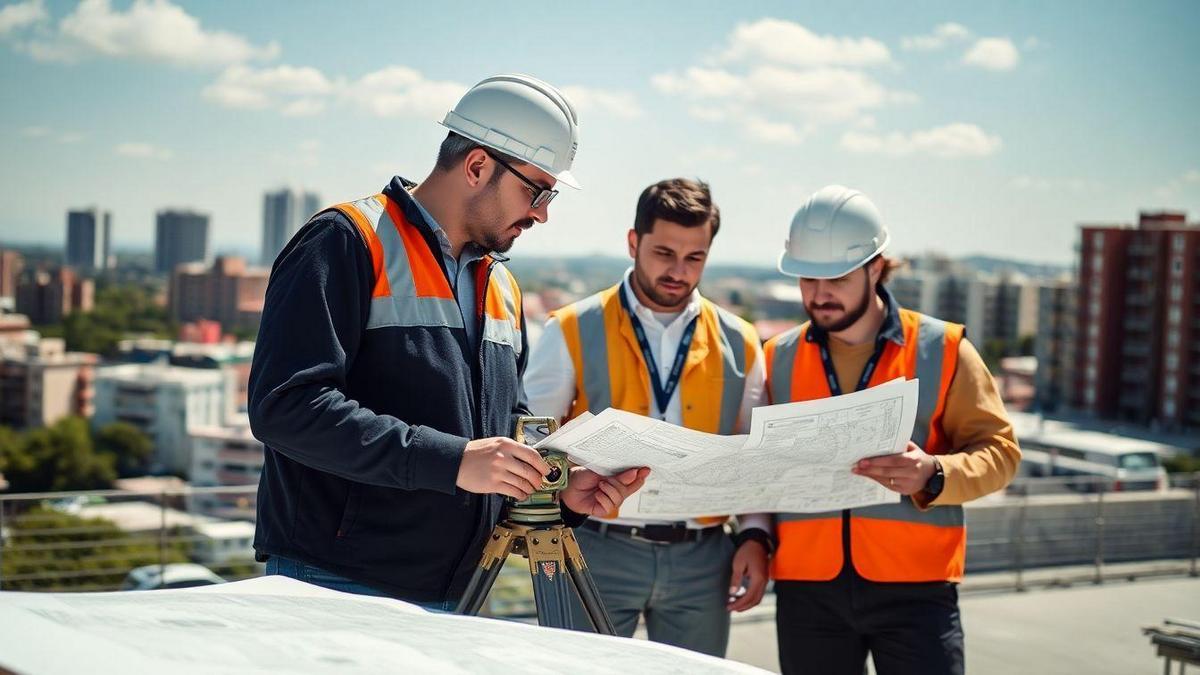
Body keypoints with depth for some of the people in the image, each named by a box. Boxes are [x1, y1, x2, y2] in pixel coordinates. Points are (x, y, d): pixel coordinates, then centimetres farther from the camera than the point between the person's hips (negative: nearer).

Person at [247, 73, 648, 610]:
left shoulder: (502, 287, 18)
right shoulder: (346, 242, -9)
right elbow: (285, 406, -21)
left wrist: (561, 489, 3)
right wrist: (452, 461, -25)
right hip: (335, 587, -7)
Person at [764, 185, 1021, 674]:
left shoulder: (942, 350, 2)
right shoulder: (779, 357, 10)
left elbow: (998, 450, 0)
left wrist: (934, 475, -20)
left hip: (914, 586, -2)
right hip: (806, 585, 3)